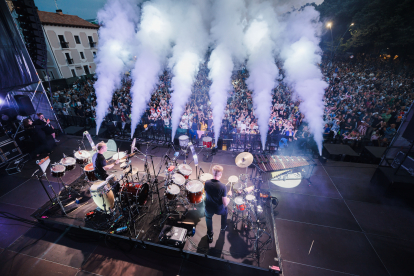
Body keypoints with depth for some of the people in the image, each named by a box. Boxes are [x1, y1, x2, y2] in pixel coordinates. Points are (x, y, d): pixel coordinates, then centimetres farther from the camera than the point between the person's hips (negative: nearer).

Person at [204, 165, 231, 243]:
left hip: (209, 209, 2)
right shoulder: (223, 187, -29)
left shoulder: (207, 183, -20)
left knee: (208, 217, 36)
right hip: (219, 210, -1)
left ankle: (210, 236, 46)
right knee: (225, 210, 35)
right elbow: (225, 203, -22)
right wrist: (229, 196, -4)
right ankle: (223, 227, 57)